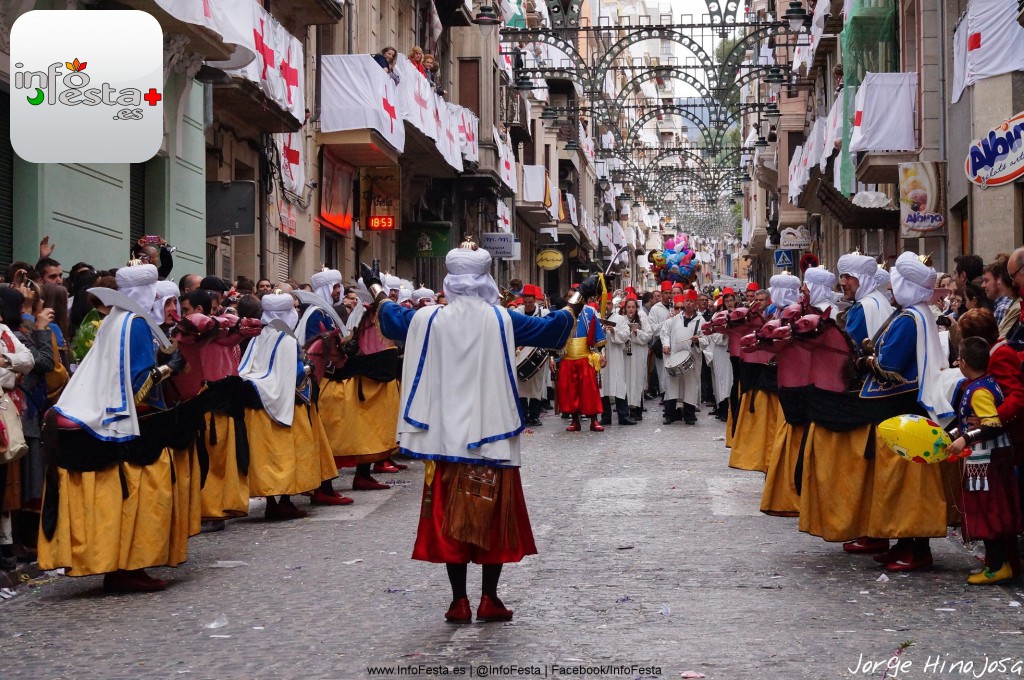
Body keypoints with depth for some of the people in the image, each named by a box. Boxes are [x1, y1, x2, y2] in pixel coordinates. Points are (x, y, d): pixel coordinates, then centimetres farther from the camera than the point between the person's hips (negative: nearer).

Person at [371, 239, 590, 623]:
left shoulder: (430, 320, -1)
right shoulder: (501, 320, -5)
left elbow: (391, 318, 19)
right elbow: (552, 329, 4)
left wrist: (375, 287, 37)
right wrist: (580, 297, 19)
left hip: (445, 434, 1)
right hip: (492, 434, -1)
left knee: (451, 516, 7)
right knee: (495, 516, 9)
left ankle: (459, 602, 7)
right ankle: (489, 599, 9)